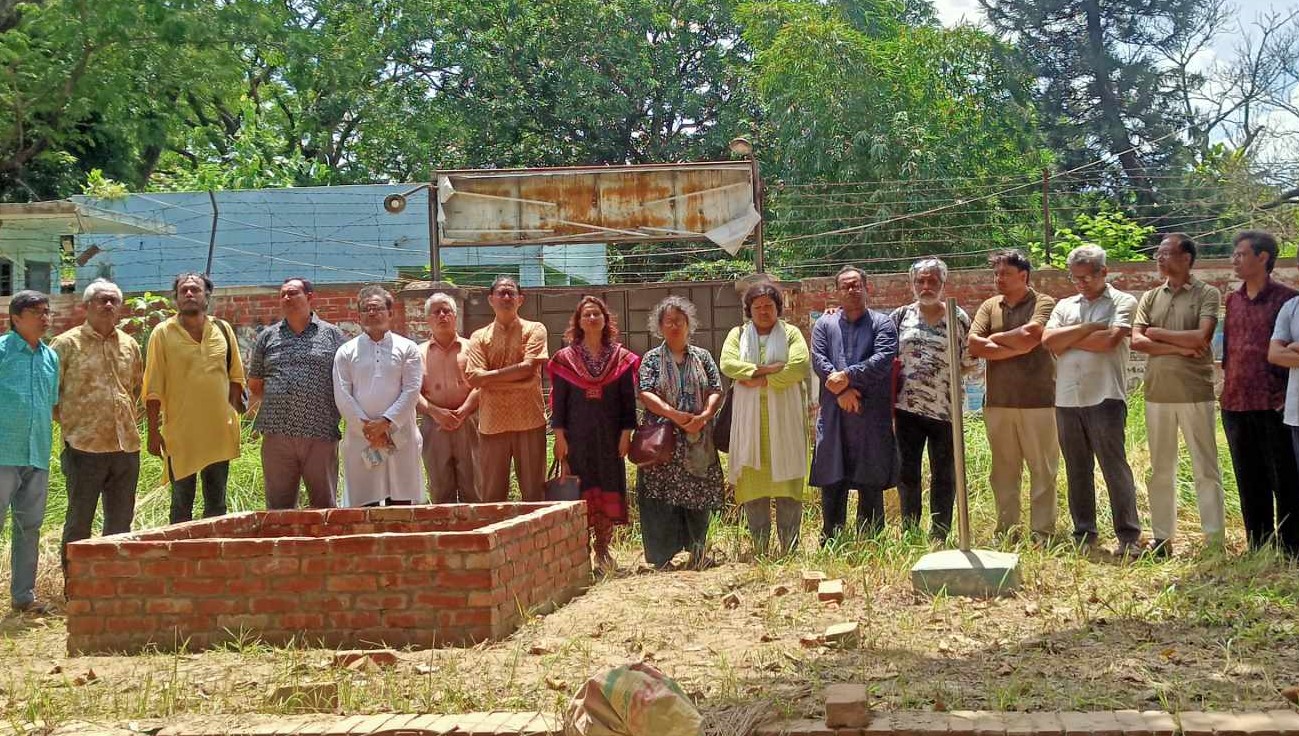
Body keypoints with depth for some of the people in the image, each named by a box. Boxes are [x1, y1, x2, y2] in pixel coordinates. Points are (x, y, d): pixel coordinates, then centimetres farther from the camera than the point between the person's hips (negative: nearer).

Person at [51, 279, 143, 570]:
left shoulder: (130, 345, 12)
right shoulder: (66, 344, -2)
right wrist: (70, 422, -2)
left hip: (127, 446, 5)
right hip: (84, 446, -5)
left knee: (121, 522, 11)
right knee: (79, 521, 2)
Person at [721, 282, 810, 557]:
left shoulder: (791, 333, 9)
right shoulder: (738, 335, 14)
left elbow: (799, 366, -8)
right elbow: (728, 364, -4)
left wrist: (762, 381, -11)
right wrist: (767, 369, -11)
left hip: (784, 418, -1)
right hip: (749, 419, 2)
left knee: (787, 481, -4)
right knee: (753, 482, -1)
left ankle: (789, 547, -1)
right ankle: (759, 547, 5)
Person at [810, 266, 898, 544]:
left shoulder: (882, 323, 8)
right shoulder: (824, 325, 14)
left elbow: (883, 360, -8)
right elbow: (819, 360, 1)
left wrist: (847, 377, -15)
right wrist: (842, 391, -13)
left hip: (872, 416, -2)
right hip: (833, 416, 2)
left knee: (871, 484, 1)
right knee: (832, 483, 4)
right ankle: (830, 546, 12)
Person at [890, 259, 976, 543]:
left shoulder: (958, 317, 2)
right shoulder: (900, 316, 7)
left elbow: (970, 363, 4)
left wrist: (945, 374, -5)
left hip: (944, 409, -1)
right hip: (907, 407, 2)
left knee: (944, 474, 6)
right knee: (907, 473, 7)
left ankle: (939, 535, 14)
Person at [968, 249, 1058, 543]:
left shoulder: (1044, 304, -2)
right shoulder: (989, 307, 11)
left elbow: (1029, 336, -19)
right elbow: (974, 345, -3)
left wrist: (994, 338, -4)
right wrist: (1016, 348, -11)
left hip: (1037, 401, -4)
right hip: (997, 402, 4)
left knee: (1043, 470, 1)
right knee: (1003, 471, 9)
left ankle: (1042, 534, 6)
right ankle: (1006, 531, 16)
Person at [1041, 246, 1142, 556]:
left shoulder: (1123, 302, 3)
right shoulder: (1065, 306, 17)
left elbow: (1110, 341, -13)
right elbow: (1048, 340, 0)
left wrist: (1067, 339, -2)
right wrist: (1090, 327, -7)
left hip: (1105, 398, -5)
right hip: (1067, 399, 5)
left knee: (1115, 466, -5)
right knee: (1077, 470, 10)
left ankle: (1129, 537, 0)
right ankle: (1084, 535, 18)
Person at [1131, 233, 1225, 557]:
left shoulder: (1207, 295, -2)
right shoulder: (1150, 298, 10)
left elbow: (1201, 338, -16)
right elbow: (1136, 341, -1)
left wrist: (1158, 333, -6)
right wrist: (1179, 348, -12)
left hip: (1195, 394, -4)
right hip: (1157, 394, 4)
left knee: (1206, 468, 1)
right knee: (1160, 469, 9)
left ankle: (1215, 540, 6)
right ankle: (1161, 538, 17)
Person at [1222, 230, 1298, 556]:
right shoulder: (1232, 300, 13)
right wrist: (1228, 383, 11)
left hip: (1273, 405, -6)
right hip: (1235, 404, 6)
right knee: (1250, 483, 12)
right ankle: (1258, 549, 21)